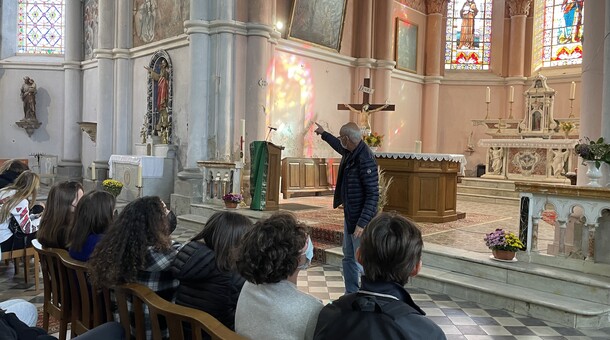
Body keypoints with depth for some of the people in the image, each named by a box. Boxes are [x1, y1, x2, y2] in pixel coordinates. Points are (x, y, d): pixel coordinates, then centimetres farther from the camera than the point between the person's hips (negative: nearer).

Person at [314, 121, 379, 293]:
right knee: (349, 259, 17)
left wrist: (362, 223, -28)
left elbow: (373, 194, -24)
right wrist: (323, 134, 46)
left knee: (362, 262, -6)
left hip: (360, 219, -10)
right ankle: (351, 295, 30)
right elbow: (339, 146, 32)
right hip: (349, 215, 10)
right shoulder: (349, 152, 5)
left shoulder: (365, 159, -23)